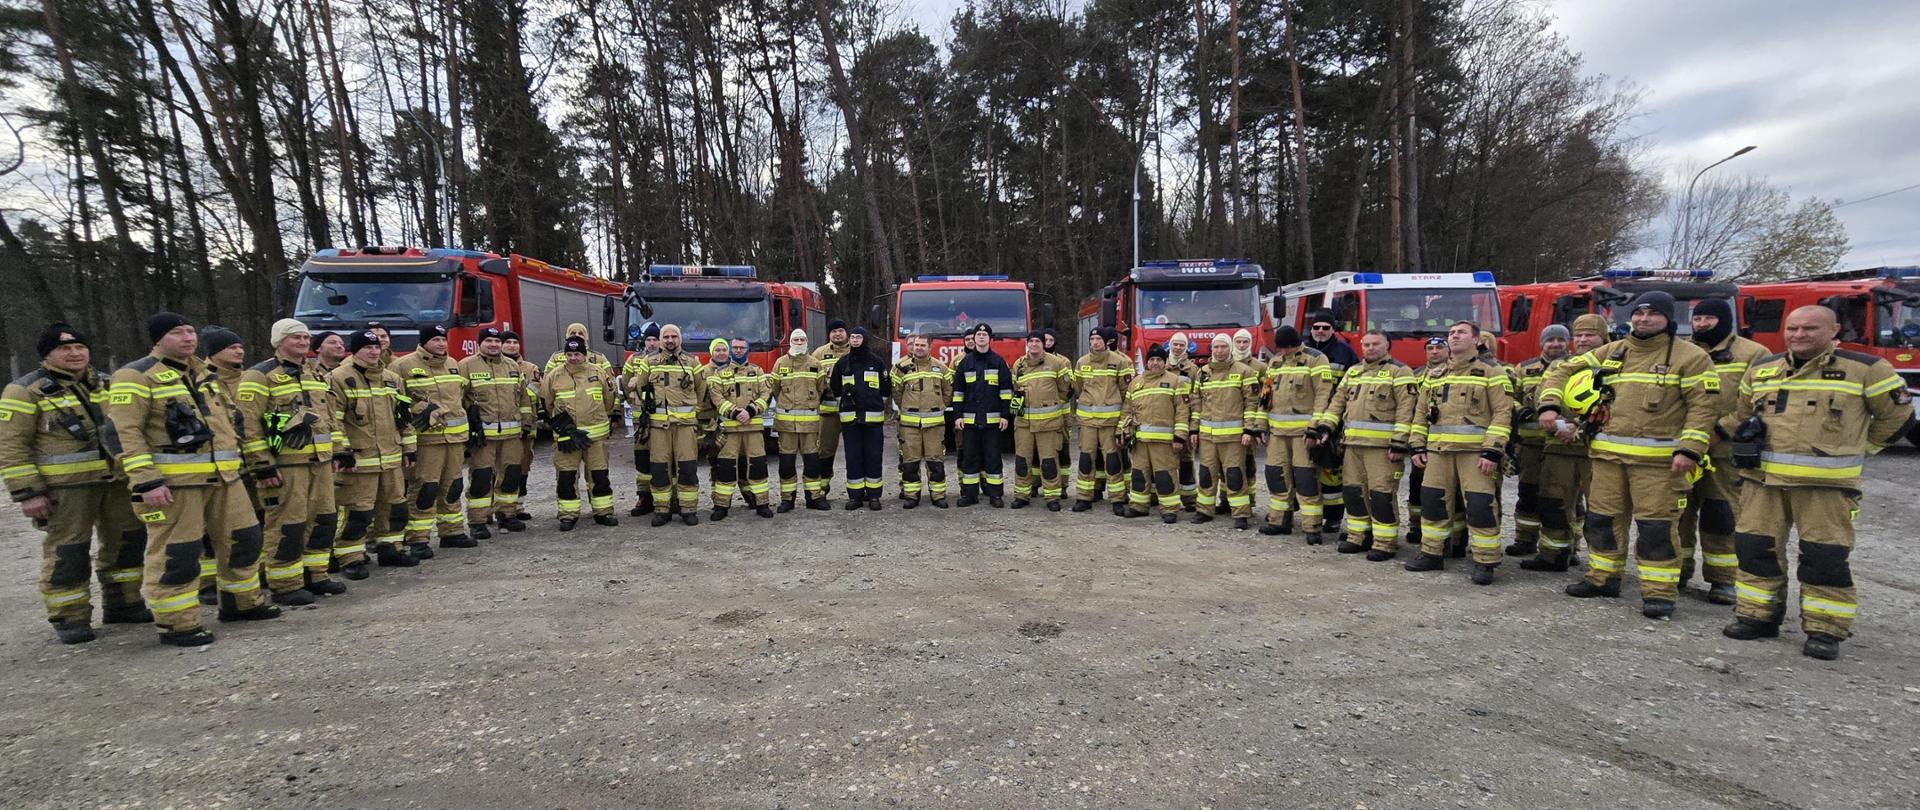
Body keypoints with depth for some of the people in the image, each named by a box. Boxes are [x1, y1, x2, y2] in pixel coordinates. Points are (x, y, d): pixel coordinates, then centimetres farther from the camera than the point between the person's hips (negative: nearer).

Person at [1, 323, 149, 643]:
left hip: (116, 481, 6)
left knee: (127, 540, 10)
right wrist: (27, 493, -14)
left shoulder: (107, 385, 13)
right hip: (65, 487, -6)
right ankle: (70, 618, 9)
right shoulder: (26, 391, -5)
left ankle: (121, 604, 24)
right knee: (67, 551, -2)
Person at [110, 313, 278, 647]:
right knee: (175, 553, -2)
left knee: (243, 538, 12)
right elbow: (126, 432, -13)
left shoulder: (202, 373, 18)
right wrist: (146, 481, -20)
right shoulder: (136, 375, -6)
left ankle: (242, 603, 27)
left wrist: (233, 462, 24)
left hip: (222, 477, 8)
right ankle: (176, 624, 8)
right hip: (174, 480, -8)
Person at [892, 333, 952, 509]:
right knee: (910, 460, 3)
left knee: (936, 459, 2)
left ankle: (938, 495, 10)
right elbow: (896, 391, 11)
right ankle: (911, 495, 12)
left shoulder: (940, 367, 6)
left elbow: (948, 391, 15)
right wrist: (906, 408, 12)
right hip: (909, 421, 0)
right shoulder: (902, 367, 2)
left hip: (934, 421, 0)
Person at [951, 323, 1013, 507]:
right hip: (969, 419, 2)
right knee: (969, 456, 4)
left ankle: (994, 494, 8)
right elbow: (958, 390, 10)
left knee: (992, 456, 2)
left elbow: (1006, 390, 3)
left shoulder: (998, 362, 5)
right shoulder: (965, 362, 9)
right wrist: (958, 415, 3)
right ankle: (969, 493, 11)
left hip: (992, 419, -2)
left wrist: (1004, 415, -4)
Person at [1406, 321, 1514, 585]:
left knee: (1480, 504, -7)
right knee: (1433, 501, 8)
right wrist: (1418, 446, 10)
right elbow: (1420, 413, 19)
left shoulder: (1492, 373, 0)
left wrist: (1492, 451, -15)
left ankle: (1485, 562, 4)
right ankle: (1432, 554, 21)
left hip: (1476, 452, -5)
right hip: (1438, 451, 5)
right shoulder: (1435, 376, 17)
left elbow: (1503, 414, -7)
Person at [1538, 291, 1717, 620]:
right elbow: (1563, 372, 18)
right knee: (1603, 517, 10)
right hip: (1608, 454, 5)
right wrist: (1549, 405, 1)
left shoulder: (1690, 356, -1)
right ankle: (1602, 577, 23)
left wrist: (1689, 450, -16)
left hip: (1657, 458, -5)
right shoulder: (1611, 352, 12)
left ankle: (1659, 592, 4)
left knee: (1655, 525, -4)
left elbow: (1702, 405, -6)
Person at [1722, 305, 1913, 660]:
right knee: (1755, 547, 5)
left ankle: (1826, 630, 8)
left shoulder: (1865, 369, 0)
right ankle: (1759, 616, 16)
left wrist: (1852, 451, 9)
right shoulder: (1761, 369, 11)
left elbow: (1897, 416, 9)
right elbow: (1741, 414, 25)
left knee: (1825, 557, -2)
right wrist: (1746, 444, 17)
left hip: (1826, 484, -4)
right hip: (1762, 478, 4)